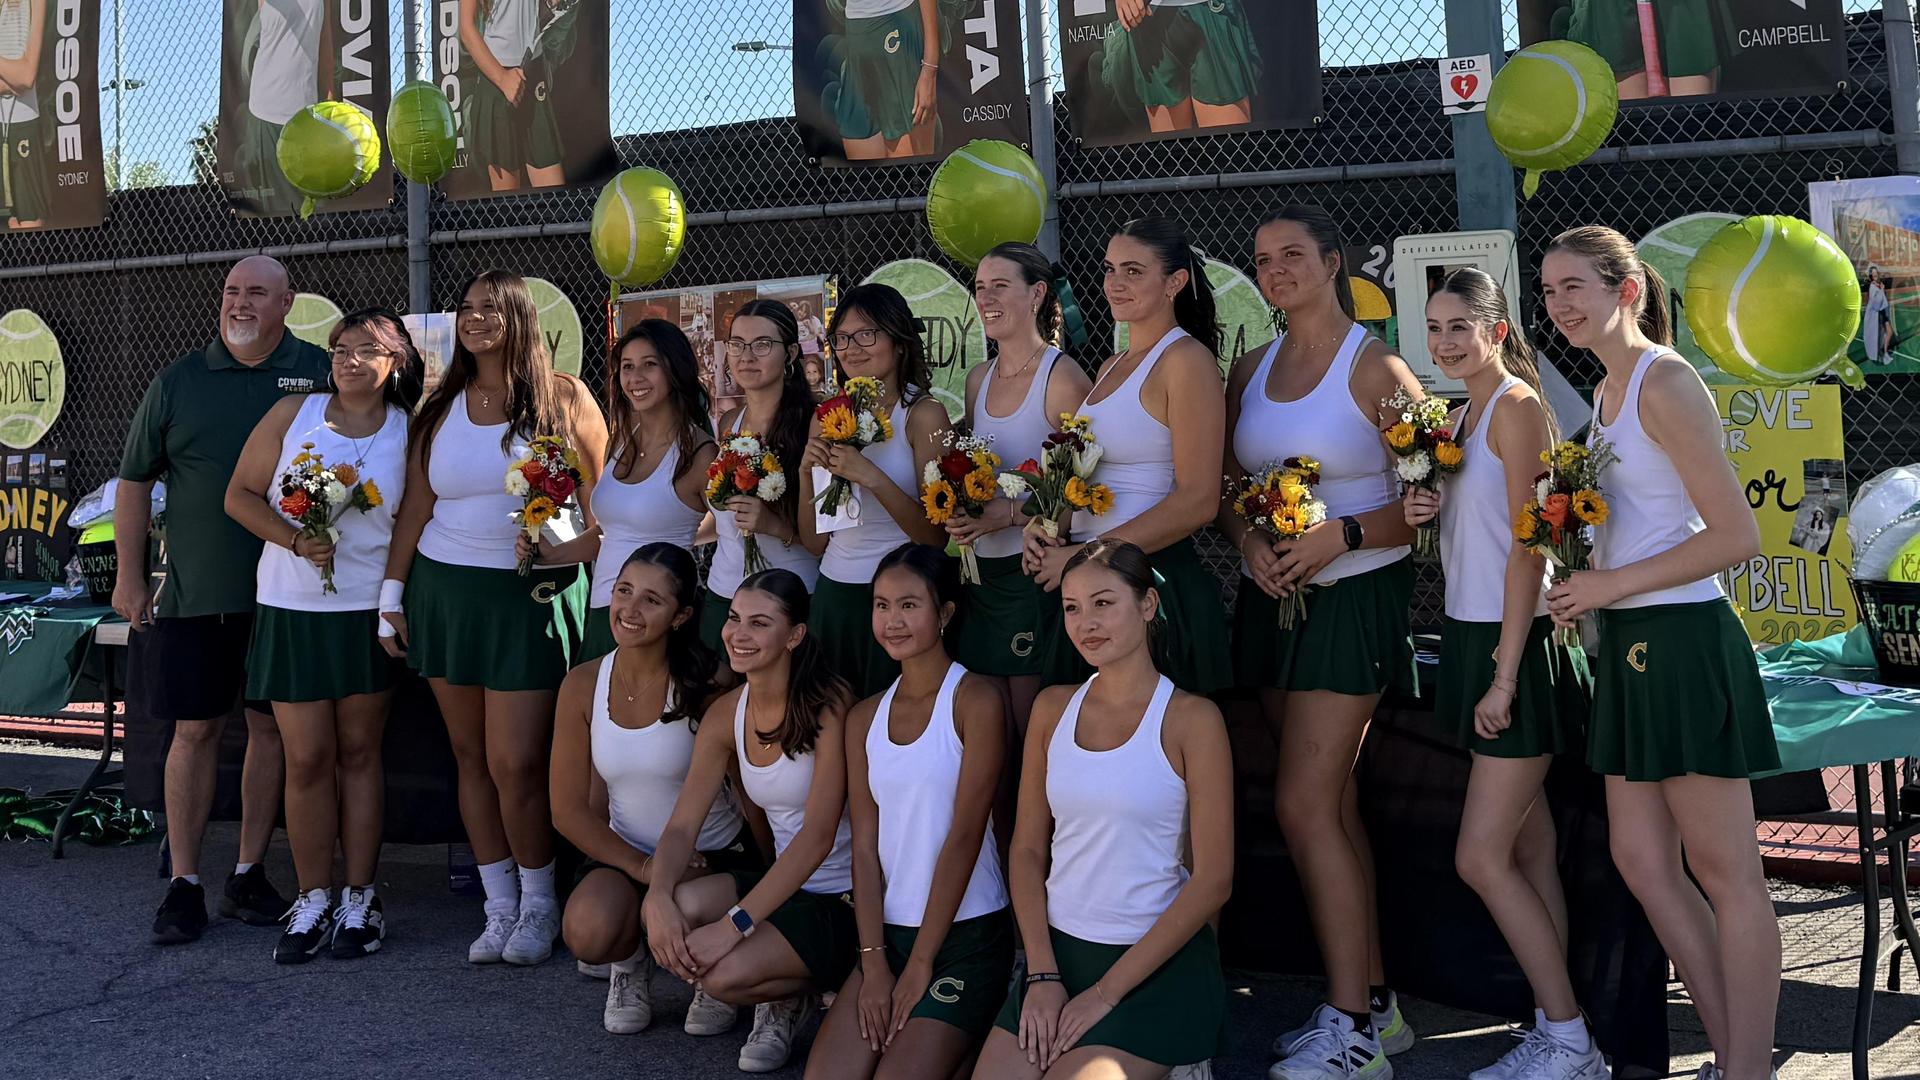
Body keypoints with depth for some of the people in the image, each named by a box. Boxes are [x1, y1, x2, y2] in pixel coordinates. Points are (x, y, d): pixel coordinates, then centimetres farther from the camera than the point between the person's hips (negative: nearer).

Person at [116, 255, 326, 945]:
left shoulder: (321, 374, 2)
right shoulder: (178, 383, 4)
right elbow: (134, 481, 9)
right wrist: (129, 576, 4)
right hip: (194, 593, 0)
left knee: (273, 726, 7)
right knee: (194, 729, 2)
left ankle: (249, 875, 19)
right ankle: (184, 883, 11)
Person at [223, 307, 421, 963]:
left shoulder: (409, 434, 2)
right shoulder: (293, 415, 3)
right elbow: (240, 495, 3)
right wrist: (294, 539, -12)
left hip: (368, 613, 0)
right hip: (291, 609, 0)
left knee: (359, 753, 6)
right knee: (307, 759, 0)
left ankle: (359, 900, 14)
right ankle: (313, 900, 12)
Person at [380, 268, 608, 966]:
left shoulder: (563, 398, -1)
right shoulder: (442, 408, 11)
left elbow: (600, 500, -1)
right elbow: (416, 505, 10)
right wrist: (392, 595, 6)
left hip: (532, 595, -4)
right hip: (445, 590, 4)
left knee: (516, 763, -6)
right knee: (470, 757, 7)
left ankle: (539, 905, 13)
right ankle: (500, 907, 18)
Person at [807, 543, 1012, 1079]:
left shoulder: (975, 700, -9)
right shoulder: (865, 718, 10)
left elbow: (963, 838, -12)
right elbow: (865, 844, 4)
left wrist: (920, 964, -12)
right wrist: (874, 963, -6)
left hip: (966, 934, -5)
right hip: (888, 931, 5)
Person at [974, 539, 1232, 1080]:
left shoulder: (1191, 718, -9)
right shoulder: (1053, 708, 6)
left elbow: (1213, 880, -12)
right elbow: (1027, 848, 8)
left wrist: (1106, 992, -13)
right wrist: (1042, 974, -5)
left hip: (1155, 961, -4)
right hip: (1058, 949, 4)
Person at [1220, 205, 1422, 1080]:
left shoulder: (1375, 366, -8)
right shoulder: (1250, 371, 11)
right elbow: (1223, 487, 12)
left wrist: (1341, 535, -21)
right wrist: (1249, 539, -7)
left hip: (1352, 596, -6)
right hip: (1272, 596, 7)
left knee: (1304, 805, -10)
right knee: (1333, 806, 10)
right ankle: (1375, 1003, 19)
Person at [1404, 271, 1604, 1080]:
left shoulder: (1517, 406, -12)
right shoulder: (1459, 416, 14)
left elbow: (1528, 545, -16)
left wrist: (1505, 674, -19)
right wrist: (1427, 512, -2)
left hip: (1515, 645, -9)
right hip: (1471, 635, 9)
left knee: (1481, 857, -8)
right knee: (1528, 847, 11)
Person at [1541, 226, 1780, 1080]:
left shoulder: (1665, 383, -13)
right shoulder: (1607, 390, 14)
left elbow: (1736, 536, -17)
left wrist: (1612, 585, -15)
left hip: (1683, 641, -10)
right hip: (1631, 645, 10)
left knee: (1723, 872, 0)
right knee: (1642, 863, 12)